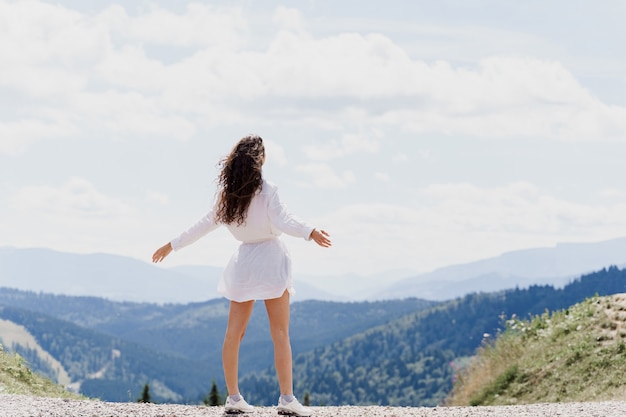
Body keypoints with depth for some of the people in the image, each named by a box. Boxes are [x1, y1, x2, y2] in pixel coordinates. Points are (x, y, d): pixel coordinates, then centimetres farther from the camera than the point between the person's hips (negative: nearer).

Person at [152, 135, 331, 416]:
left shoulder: (228, 193, 4)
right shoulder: (267, 190, -11)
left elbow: (205, 224, 9)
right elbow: (283, 222, -23)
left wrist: (173, 245, 21)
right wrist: (310, 232, -37)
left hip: (243, 264, 5)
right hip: (270, 260, -4)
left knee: (234, 332, 9)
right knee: (280, 334, -2)